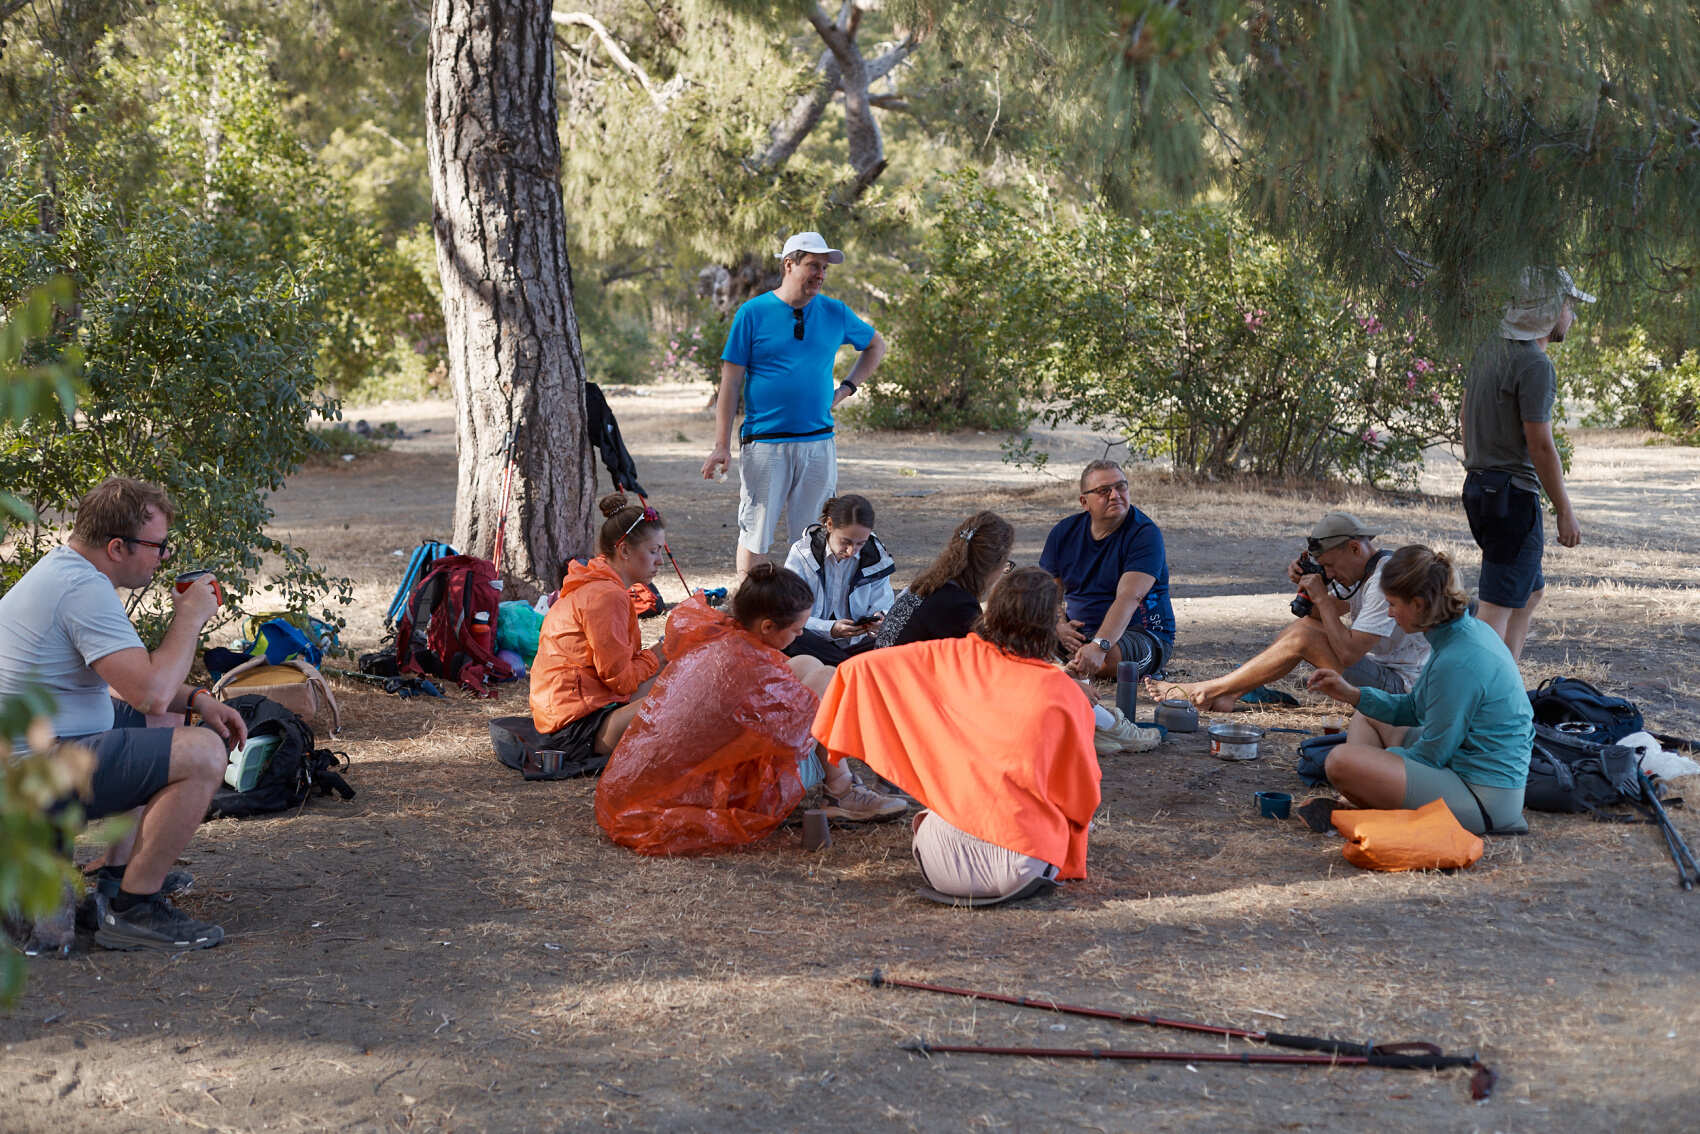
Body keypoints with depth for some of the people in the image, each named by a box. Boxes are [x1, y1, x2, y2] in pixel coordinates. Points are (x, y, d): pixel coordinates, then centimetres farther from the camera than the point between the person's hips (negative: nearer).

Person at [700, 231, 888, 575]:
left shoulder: (835, 313, 8)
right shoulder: (753, 313, -1)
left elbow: (876, 346, 26)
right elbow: (731, 382, -2)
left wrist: (847, 388, 11)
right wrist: (722, 445, -7)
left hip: (818, 443, 3)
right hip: (764, 442, -3)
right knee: (754, 535, 0)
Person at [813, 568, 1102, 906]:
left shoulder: (951, 658, -1)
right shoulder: (1064, 693, -7)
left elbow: (860, 666, 5)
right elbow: (1084, 797, 0)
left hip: (941, 863, 3)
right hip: (1019, 872, -3)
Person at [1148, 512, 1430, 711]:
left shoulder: (1385, 581, -22)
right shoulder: (1366, 570, 10)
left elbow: (1347, 654, -27)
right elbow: (1319, 615, 17)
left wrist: (1320, 597, -19)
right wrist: (1306, 583, -3)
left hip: (1397, 685, -10)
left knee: (1302, 636, -18)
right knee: (1305, 623, 8)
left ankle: (1205, 691, -11)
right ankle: (1229, 694, 3)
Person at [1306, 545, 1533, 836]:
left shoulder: (1459, 662, -26)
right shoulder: (1469, 629, 5)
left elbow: (1432, 755, -19)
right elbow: (1415, 709, 17)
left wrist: (1377, 759, -3)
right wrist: (1353, 694, 9)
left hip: (1484, 799, -11)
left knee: (1341, 761, -21)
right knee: (1367, 717, 23)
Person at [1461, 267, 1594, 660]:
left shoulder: (1487, 350, 9)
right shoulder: (1536, 364, -17)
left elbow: (1464, 416, 19)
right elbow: (1540, 446, -18)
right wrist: (1565, 512, -11)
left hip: (1478, 485, 10)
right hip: (1513, 494, -10)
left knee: (1532, 590, 21)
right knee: (1499, 605, -6)